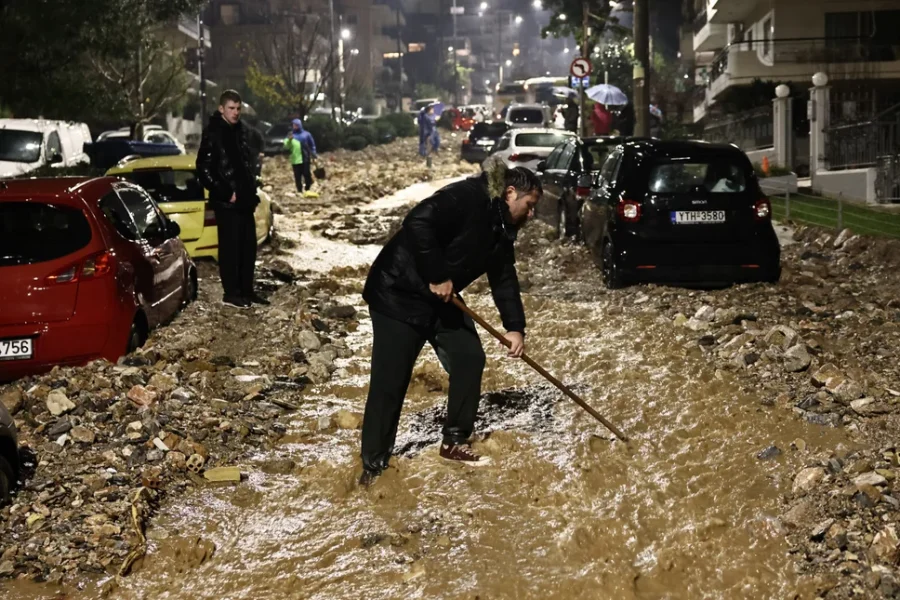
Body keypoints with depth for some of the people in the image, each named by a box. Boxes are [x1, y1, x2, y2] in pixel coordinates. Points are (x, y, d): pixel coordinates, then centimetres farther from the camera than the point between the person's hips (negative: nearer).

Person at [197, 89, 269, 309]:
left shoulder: (240, 130, 12)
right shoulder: (213, 134, -12)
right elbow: (204, 170, -16)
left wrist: (252, 189, 12)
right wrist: (225, 193, -16)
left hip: (245, 199, 8)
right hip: (226, 202, -8)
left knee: (249, 245, 12)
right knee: (230, 246, -2)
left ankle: (247, 290, 21)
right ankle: (231, 293, 6)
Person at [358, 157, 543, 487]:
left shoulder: (501, 228, 5)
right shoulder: (467, 197, -23)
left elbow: (504, 278, 10)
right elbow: (418, 223, -34)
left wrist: (515, 326, 0)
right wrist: (437, 276, -28)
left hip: (443, 300, 9)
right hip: (399, 293, -9)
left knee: (469, 359, 7)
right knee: (389, 381, -5)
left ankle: (454, 442, 21)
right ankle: (373, 465, 7)